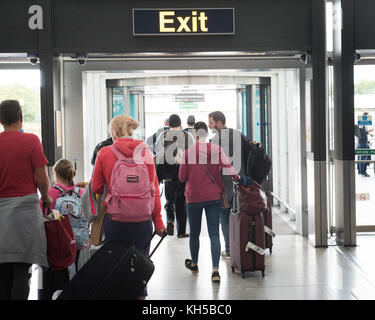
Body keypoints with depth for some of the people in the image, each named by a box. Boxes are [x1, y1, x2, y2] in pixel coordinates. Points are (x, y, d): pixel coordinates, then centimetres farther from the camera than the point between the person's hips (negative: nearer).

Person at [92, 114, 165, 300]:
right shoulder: (145, 152, 2)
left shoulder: (105, 153, -2)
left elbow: (96, 188, 4)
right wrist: (158, 221, 6)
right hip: (143, 220, 1)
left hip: (114, 220, -1)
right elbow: (154, 189, 2)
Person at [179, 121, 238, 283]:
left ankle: (194, 264, 35)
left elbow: (182, 177, -4)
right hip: (213, 197, 0)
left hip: (193, 198, 0)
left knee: (194, 233, 16)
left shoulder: (188, 152, -8)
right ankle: (215, 270, -10)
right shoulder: (217, 150, -5)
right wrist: (238, 177, 6)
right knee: (214, 233, 0)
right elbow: (229, 169, -13)